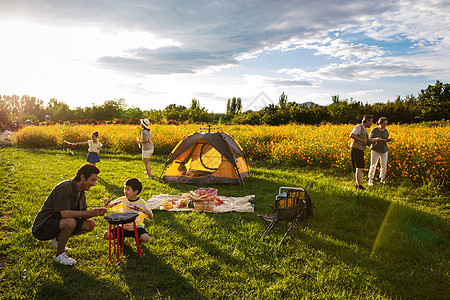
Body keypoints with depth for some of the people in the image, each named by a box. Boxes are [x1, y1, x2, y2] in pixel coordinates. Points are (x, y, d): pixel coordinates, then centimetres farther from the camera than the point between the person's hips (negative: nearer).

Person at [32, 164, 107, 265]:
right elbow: (64, 213, -33)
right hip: (42, 227, -8)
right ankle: (59, 255, -12)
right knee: (70, 222, -35)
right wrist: (90, 213, -30)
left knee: (90, 224, -1)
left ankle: (57, 240, 14)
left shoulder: (81, 191, 3)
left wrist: (96, 212, -15)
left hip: (59, 223, 9)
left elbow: (82, 214, 5)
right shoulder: (64, 188, -24)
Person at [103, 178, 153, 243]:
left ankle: (137, 238, 9)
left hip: (137, 227, -2)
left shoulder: (142, 203, -9)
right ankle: (121, 237, 16)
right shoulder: (122, 200, -3)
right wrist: (107, 203, -22)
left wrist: (148, 213, -30)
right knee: (106, 235, -16)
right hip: (123, 227, 3)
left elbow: (151, 218, -7)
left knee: (145, 239, -29)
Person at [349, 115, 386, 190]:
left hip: (360, 151, 10)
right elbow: (351, 135, -22)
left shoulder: (364, 130, 20)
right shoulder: (358, 127, -10)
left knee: (360, 168, 12)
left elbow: (369, 140, 23)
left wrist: (377, 139, 10)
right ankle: (360, 186, -13)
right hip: (356, 150, -10)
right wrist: (362, 140, -18)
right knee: (359, 168, -12)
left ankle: (357, 185, 18)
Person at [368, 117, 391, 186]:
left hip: (384, 150, 4)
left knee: (384, 165, 3)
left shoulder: (385, 131, 7)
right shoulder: (374, 130, -8)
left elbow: (386, 139, 17)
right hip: (375, 150, -4)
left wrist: (389, 140, -5)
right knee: (373, 165, -6)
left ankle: (382, 178, 20)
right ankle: (370, 179, 5)